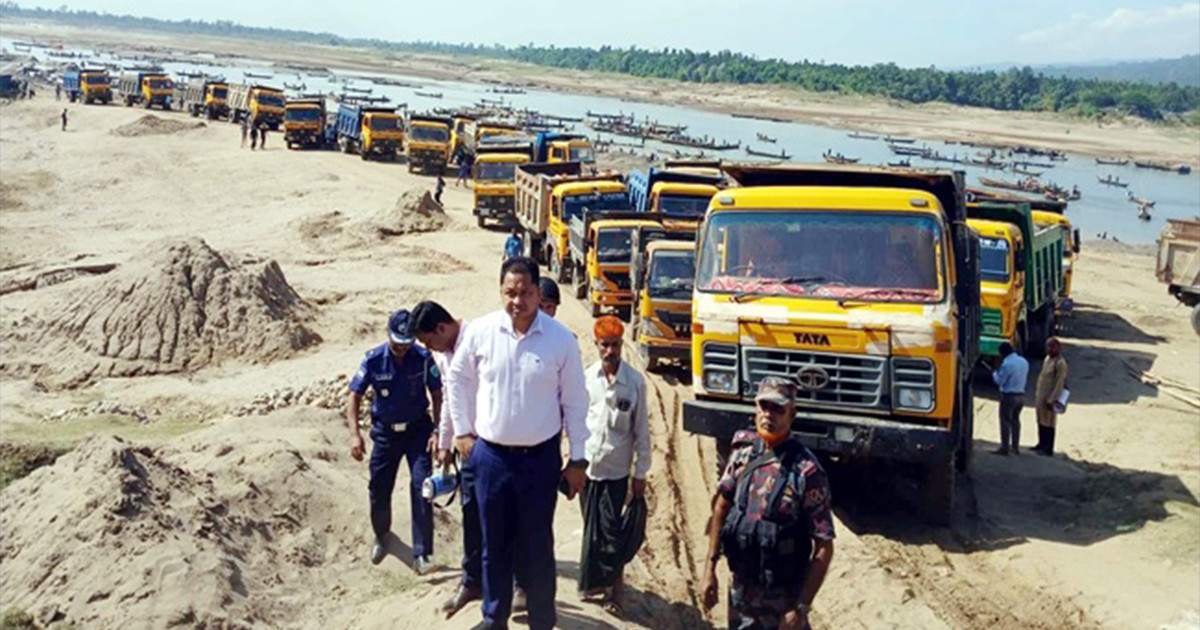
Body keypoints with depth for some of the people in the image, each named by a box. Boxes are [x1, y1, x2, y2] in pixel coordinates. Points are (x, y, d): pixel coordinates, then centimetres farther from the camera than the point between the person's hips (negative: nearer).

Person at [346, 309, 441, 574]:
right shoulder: (374, 360, -12)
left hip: (417, 430, -1)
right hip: (385, 432, 1)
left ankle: (421, 555, -11)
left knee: (422, 485, -15)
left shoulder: (423, 358, -12)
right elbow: (355, 397, -8)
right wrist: (355, 434, -20)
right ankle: (381, 535, 40)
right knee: (379, 490, 8)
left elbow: (437, 395, -4)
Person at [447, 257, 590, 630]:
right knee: (495, 544, 15)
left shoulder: (561, 340, -9)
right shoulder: (481, 332, -6)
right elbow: (459, 379, 10)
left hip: (541, 457, -2)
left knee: (537, 546, 8)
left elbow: (575, 402, -2)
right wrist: (462, 432, 8)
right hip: (491, 455, 2)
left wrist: (577, 460, -1)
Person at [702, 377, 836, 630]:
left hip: (782, 598, -6)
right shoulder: (744, 451, -3)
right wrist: (710, 568, 6)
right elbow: (722, 507, 8)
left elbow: (824, 547, -17)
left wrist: (802, 608, -18)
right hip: (741, 587, 6)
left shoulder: (806, 471, -20)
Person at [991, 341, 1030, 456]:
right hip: (1021, 395, 8)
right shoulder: (1024, 362, 5)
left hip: (1009, 396, -8)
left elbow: (999, 380, -14)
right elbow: (1025, 376, 15)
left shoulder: (1007, 364, -19)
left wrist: (995, 373, 5)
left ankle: (1004, 447, 4)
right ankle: (1015, 446, 23)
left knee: (1005, 421, 1)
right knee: (1015, 420, 19)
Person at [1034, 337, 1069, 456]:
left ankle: (1048, 449, 6)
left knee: (1048, 424, -1)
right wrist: (1037, 393, 18)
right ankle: (1042, 444, 28)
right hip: (1040, 397, 8)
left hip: (1049, 398, -8)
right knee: (1041, 422, 16)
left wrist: (1052, 400, -21)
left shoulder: (1060, 363, -17)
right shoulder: (1047, 359, 11)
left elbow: (1059, 384, -19)